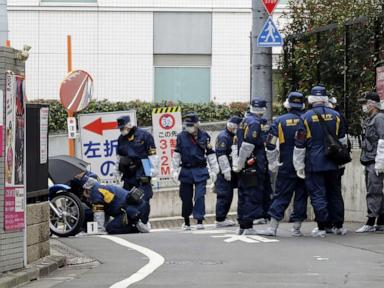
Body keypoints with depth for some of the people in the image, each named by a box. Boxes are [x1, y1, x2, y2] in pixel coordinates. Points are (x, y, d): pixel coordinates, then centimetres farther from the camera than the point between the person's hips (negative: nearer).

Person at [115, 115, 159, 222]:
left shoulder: (144, 135, -5)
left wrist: (153, 170, -9)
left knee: (143, 200, -10)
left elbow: (152, 154, -6)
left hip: (142, 173, -6)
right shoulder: (121, 139, 15)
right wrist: (118, 172, 23)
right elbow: (119, 157, 24)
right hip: (128, 173, 6)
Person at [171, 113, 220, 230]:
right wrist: (175, 171, 3)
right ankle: (186, 222, 22)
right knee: (186, 197, 7)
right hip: (185, 171, 1)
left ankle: (199, 221, -8)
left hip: (200, 171, -1)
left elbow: (210, 153, 6)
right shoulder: (181, 136, 1)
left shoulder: (204, 136, 0)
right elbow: (176, 154, 5)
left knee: (200, 196, -11)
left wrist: (214, 171, 6)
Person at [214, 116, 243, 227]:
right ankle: (220, 220, -7)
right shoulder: (223, 137, -13)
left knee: (228, 195, 11)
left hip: (230, 171, 10)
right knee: (224, 195, -9)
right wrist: (226, 170, -22)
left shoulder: (233, 137, 19)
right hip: (224, 172, -10)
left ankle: (222, 218, 17)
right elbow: (221, 155, -20)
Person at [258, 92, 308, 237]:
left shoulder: (280, 121, -3)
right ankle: (296, 228, 7)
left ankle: (272, 227, -3)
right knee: (301, 195, 8)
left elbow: (270, 145, -4)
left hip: (286, 166, 0)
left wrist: (272, 163, 7)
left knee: (281, 196, 3)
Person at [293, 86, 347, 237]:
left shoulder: (306, 117, -8)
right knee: (334, 193, 13)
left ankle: (321, 227, -4)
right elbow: (342, 140, 13)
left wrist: (299, 166, 1)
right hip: (332, 163, 4)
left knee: (317, 195, -1)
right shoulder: (335, 115, 3)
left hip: (314, 164, -4)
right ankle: (339, 225, 18)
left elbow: (299, 145, -6)